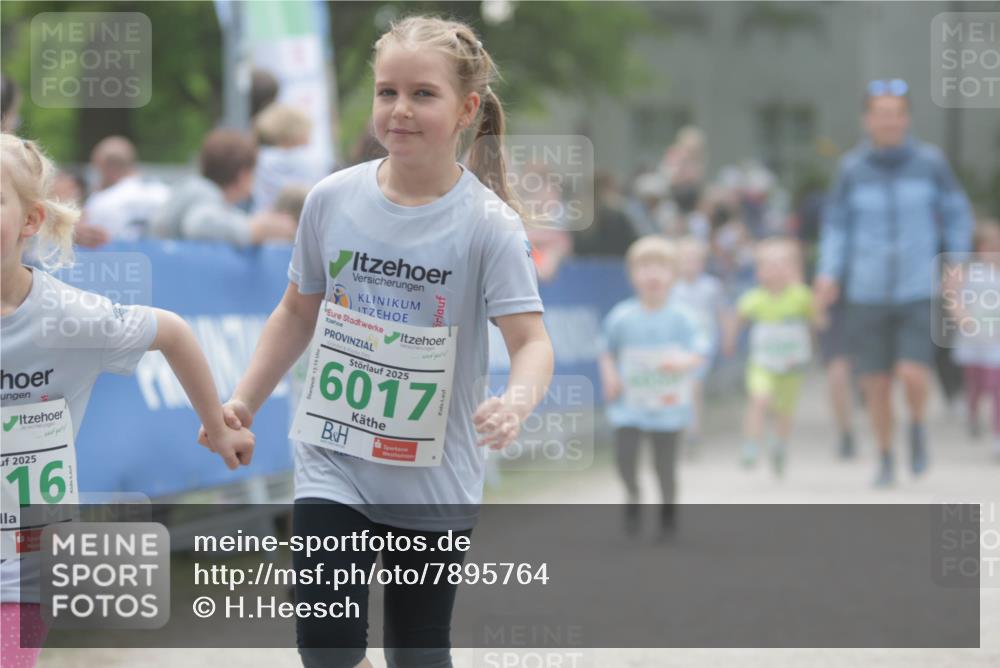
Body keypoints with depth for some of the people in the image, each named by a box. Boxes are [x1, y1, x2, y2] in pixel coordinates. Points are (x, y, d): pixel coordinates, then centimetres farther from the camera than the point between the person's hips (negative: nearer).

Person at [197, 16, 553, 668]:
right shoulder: (333, 199, -3)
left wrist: (516, 401, -40)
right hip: (334, 462, 2)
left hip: (435, 478, -2)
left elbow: (532, 340, -19)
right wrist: (243, 404, 7)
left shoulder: (489, 223, -12)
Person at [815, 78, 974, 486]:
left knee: (913, 375, -15)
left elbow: (957, 216, 8)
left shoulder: (930, 162, -3)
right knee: (875, 384, 4)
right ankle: (885, 459, 25)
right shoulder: (852, 168, -1)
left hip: (919, 290, -1)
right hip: (866, 295, 1)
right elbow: (836, 224, 7)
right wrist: (828, 275, -4)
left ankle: (918, 427, 18)